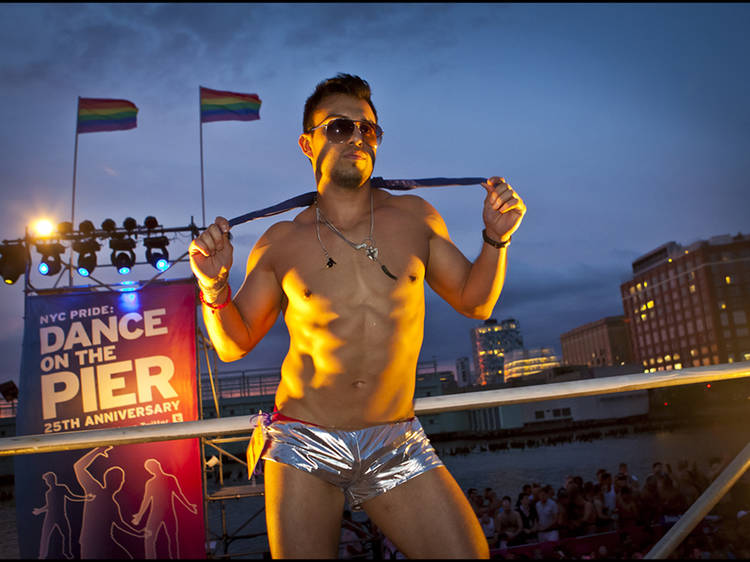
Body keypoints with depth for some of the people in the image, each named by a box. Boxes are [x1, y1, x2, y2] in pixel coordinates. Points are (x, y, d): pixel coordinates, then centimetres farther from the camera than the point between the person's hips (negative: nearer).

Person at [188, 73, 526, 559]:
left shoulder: (414, 217, 2)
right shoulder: (281, 242, -1)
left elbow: (474, 301, 11)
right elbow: (234, 344, 6)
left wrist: (496, 239, -6)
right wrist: (214, 286, -13)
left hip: (397, 445, 2)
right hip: (305, 445, -1)